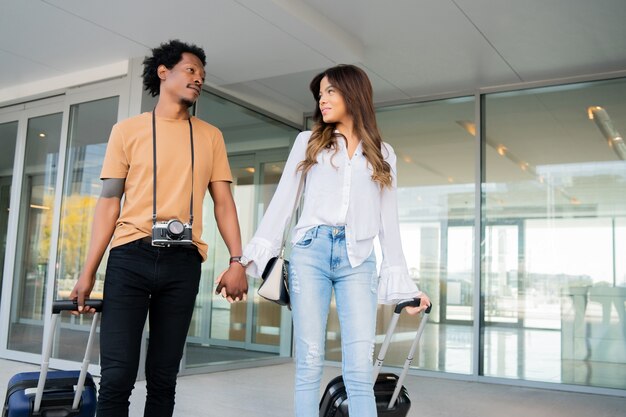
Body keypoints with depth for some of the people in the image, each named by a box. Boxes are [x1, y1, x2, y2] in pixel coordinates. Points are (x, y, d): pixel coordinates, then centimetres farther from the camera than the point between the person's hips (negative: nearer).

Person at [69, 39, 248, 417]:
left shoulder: (210, 136, 14)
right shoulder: (127, 130, 9)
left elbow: (223, 202, 10)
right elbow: (109, 202, 5)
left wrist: (238, 260, -3)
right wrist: (89, 271, -1)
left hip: (183, 261, 2)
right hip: (130, 257, -1)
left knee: (163, 378, 7)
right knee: (117, 376, -5)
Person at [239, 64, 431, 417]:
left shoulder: (383, 154, 17)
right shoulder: (308, 142, 16)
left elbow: (388, 221, 14)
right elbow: (283, 200, 9)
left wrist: (403, 283, 9)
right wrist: (254, 255, 0)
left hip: (358, 260, 0)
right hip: (310, 251, 0)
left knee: (360, 370, -7)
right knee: (309, 363, -2)